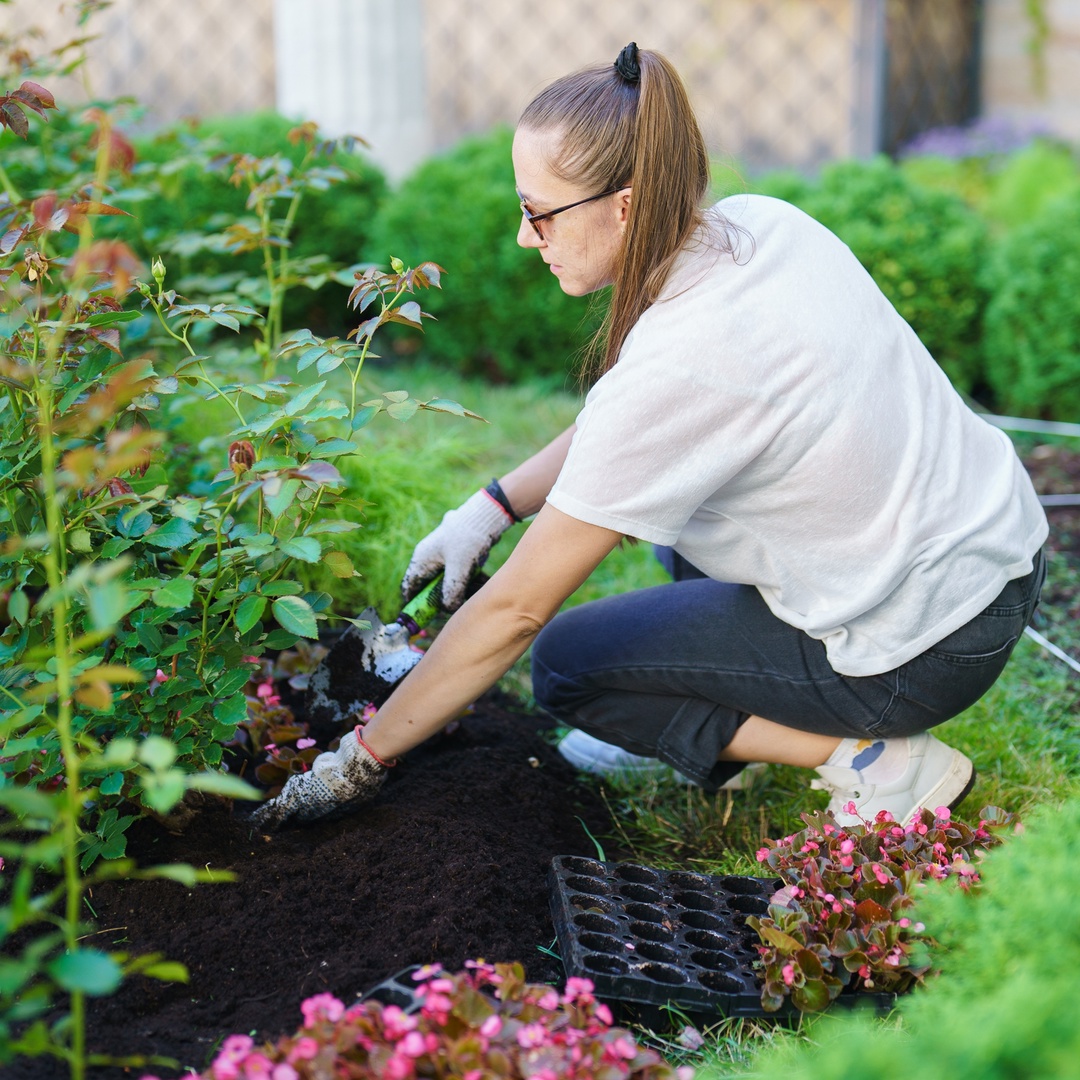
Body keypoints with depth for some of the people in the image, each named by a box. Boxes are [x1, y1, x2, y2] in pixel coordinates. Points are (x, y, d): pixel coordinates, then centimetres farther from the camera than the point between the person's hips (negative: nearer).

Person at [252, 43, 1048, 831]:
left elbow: (514, 610, -18)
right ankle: (710, 724, 21)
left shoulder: (674, 368, -27)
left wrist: (363, 760, -7)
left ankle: (869, 760, -2)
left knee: (566, 665, 5)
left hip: (926, 648, -8)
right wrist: (494, 506, 8)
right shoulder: (758, 224, -3)